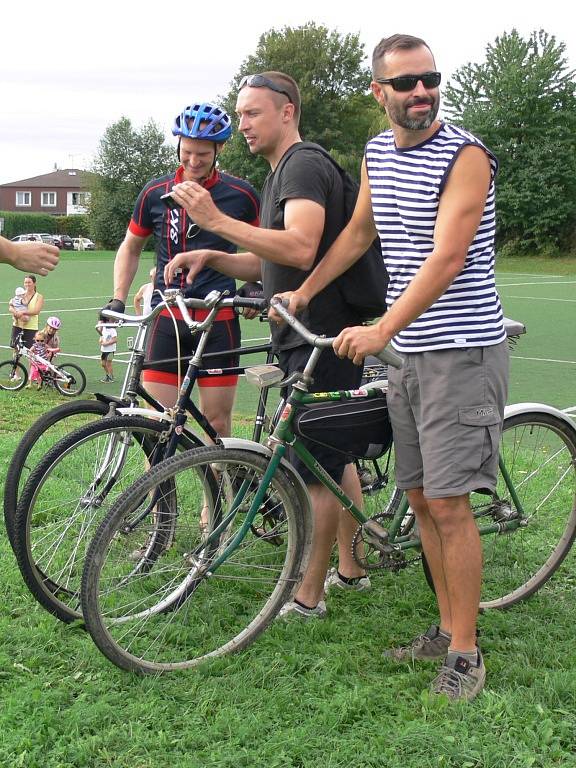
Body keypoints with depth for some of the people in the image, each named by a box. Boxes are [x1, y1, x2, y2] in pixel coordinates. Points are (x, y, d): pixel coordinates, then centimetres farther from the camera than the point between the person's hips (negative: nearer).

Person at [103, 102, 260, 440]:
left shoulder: (241, 194, 1)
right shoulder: (157, 193, 4)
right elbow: (131, 247, 16)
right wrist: (118, 298, 5)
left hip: (219, 320, -1)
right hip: (167, 319, 1)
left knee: (217, 420, 2)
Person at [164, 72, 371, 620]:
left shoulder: (305, 166, -14)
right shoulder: (281, 174, 19)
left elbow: (300, 248, -31)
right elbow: (265, 263, 20)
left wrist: (216, 221, -32)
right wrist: (210, 258, 3)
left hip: (321, 341, -11)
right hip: (305, 338, 11)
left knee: (317, 469, -3)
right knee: (335, 460, 18)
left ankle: (307, 596, 6)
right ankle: (350, 568, 30)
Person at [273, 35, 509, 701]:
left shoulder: (465, 156, -13)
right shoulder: (377, 153, 11)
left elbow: (446, 258, -22)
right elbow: (358, 232, 25)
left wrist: (379, 330, -28)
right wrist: (303, 291, 21)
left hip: (462, 348, -7)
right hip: (407, 351, 7)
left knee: (448, 502, -8)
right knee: (420, 498, 11)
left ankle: (466, 653, 4)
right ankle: (446, 628, 24)